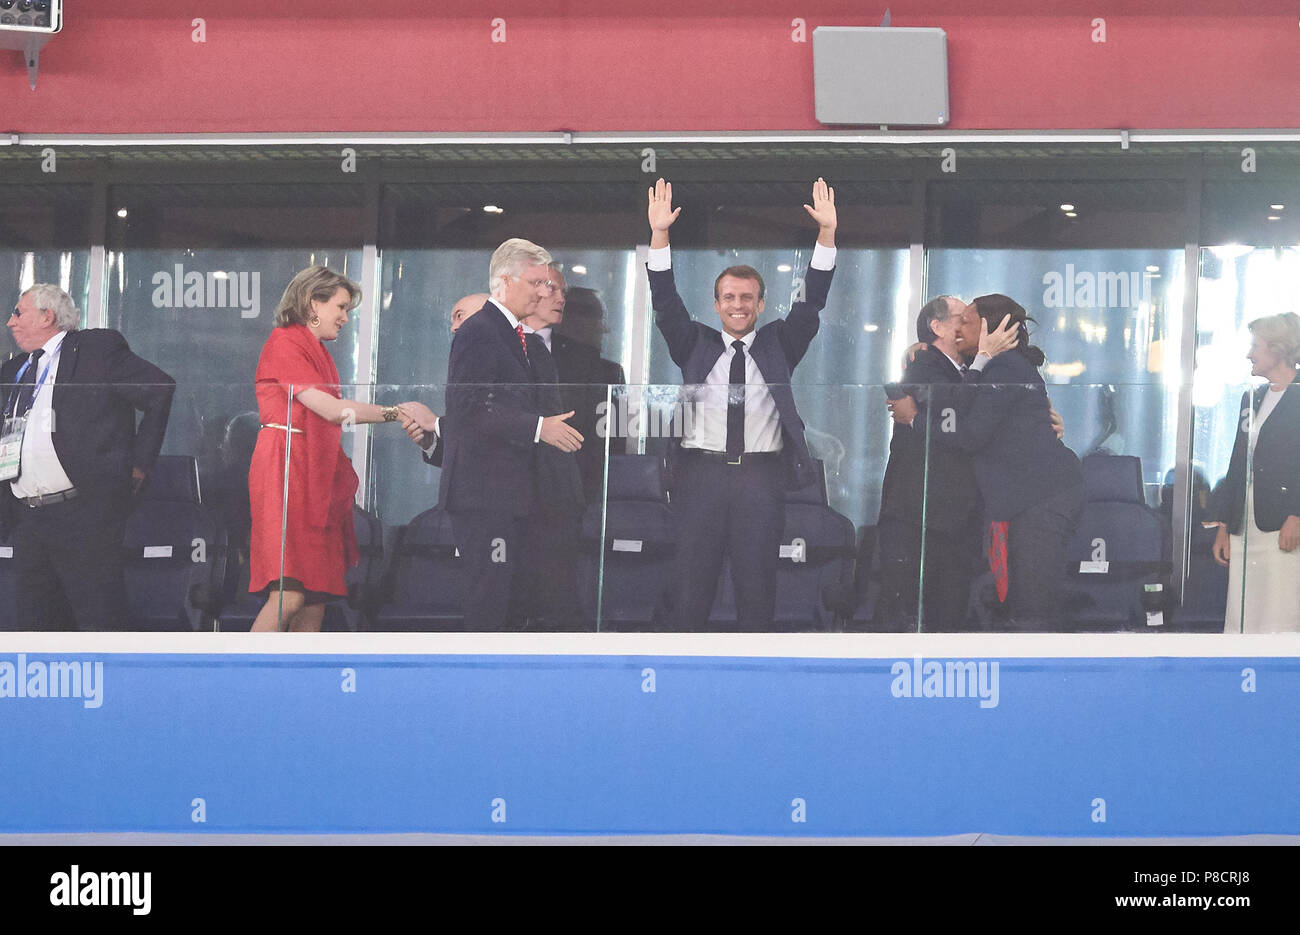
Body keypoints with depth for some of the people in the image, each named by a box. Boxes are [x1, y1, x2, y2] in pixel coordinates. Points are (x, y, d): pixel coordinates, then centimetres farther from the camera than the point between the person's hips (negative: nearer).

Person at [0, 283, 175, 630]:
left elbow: (159, 389, -3)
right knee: (34, 625, 7)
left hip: (84, 513, -7)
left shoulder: (98, 348, 1)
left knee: (101, 624, -9)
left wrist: (139, 464, -4)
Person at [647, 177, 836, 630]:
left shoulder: (777, 345, 14)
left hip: (761, 479, 0)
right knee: (692, 581, -1)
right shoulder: (696, 345, 14)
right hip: (701, 472, 0)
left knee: (757, 588, 1)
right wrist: (659, 235, -8)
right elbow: (666, 303, 4)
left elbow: (811, 302, 6)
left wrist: (827, 233, -6)